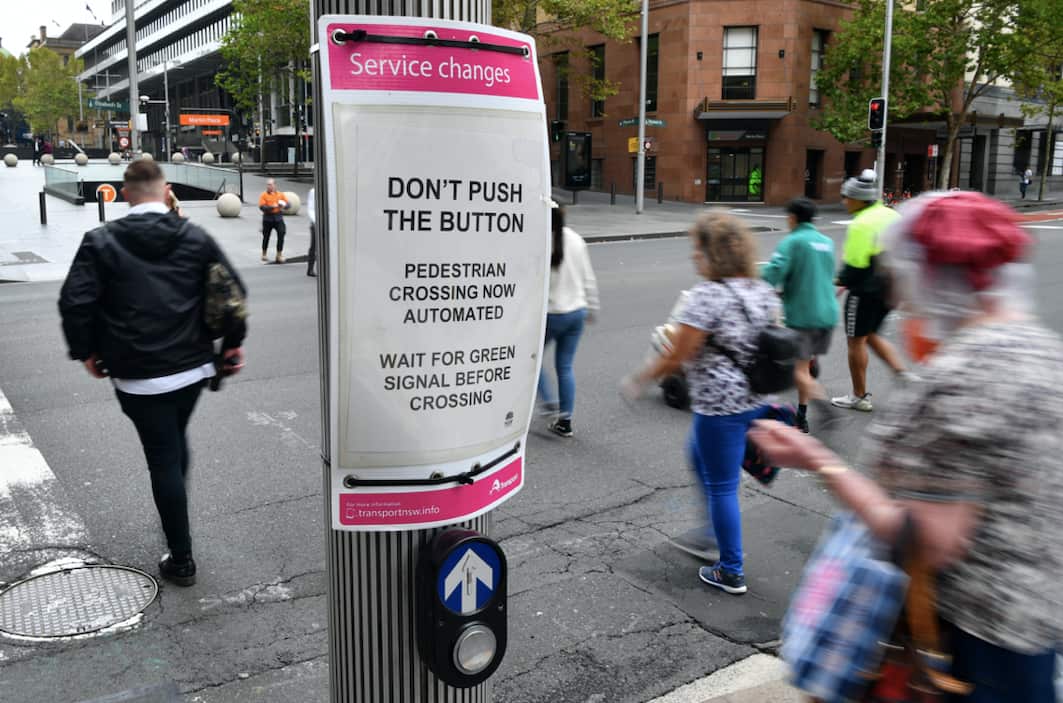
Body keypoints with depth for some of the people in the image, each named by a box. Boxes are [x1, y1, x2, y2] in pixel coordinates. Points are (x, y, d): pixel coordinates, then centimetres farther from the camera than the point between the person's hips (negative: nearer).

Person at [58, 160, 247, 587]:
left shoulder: (102, 242, -5)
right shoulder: (195, 237, 2)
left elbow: (74, 302, -11)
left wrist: (86, 351, 4)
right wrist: (233, 342, 10)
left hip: (138, 374, -3)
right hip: (193, 365, 4)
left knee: (163, 460, 4)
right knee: (177, 443, 25)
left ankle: (181, 560, 12)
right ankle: (175, 523, 38)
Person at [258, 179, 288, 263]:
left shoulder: (280, 194, 7)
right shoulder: (264, 195, -1)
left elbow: (288, 204, 7)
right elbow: (262, 207, -12)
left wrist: (284, 205, -16)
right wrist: (272, 206, -22)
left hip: (278, 217, 1)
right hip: (268, 218, -1)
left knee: (281, 235, -9)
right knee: (266, 236, 9)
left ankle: (279, 254, -1)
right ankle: (264, 254, 26)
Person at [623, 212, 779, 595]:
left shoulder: (707, 295, -20)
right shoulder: (763, 290, 4)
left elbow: (676, 357, -19)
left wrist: (639, 380, -5)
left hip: (720, 406, -9)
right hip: (757, 400, 9)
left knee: (721, 486, 5)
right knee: (698, 453, 29)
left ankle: (731, 572, 18)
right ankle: (713, 531, 40)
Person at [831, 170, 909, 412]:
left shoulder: (861, 224, -19)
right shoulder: (892, 216, 7)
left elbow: (855, 265, -21)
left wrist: (840, 281, -3)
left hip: (866, 291, -9)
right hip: (889, 289, 9)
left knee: (856, 340, 5)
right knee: (871, 335, 24)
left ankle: (860, 397, 14)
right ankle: (902, 372, 10)